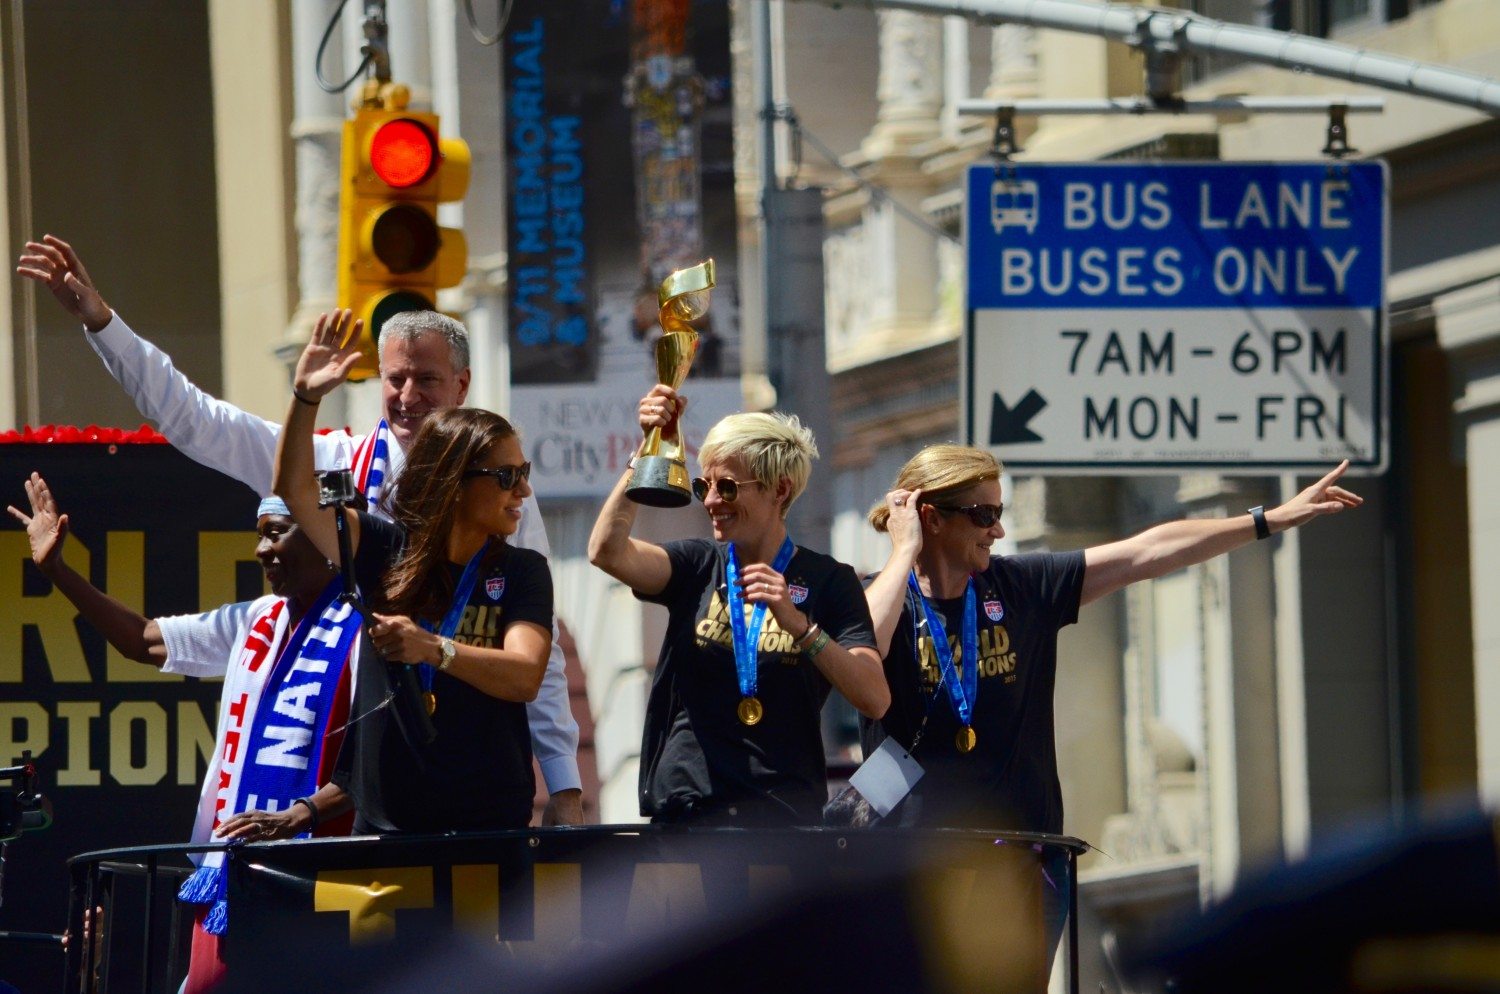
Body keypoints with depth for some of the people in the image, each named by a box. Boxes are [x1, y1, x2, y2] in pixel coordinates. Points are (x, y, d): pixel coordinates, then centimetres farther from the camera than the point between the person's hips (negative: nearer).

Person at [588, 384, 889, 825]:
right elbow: (607, 551, -8)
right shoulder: (698, 566, 12)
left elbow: (875, 701, -9)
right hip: (682, 805, 3)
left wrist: (798, 624, -20)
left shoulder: (826, 580, 3)